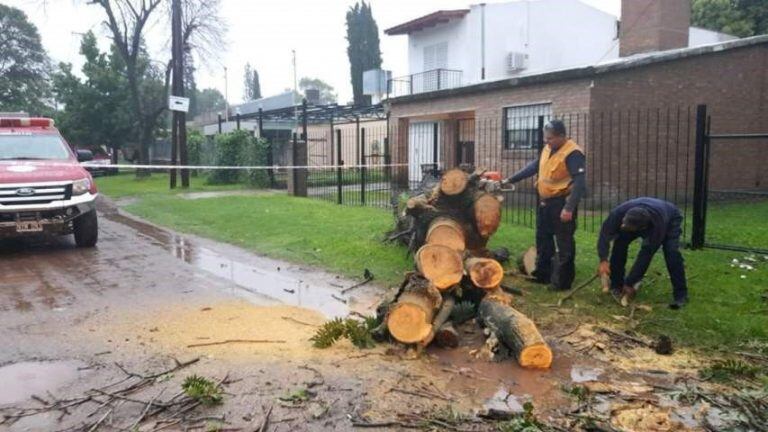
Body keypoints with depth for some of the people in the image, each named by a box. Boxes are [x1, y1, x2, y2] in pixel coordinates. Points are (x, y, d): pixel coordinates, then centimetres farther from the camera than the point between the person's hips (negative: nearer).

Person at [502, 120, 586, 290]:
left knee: (564, 244, 0)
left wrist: (569, 208, -31)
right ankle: (542, 274, 30)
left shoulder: (573, 154, -19)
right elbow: (533, 167, 18)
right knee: (543, 239, 17)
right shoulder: (548, 149, 8)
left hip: (561, 203, -9)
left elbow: (580, 183, -25)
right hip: (544, 202, 9)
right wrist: (510, 180, 13)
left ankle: (562, 281, 7)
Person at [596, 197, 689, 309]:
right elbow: (605, 234, -34)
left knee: (671, 252, -27)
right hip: (636, 221, 3)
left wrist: (630, 283, -36)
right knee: (620, 242, -17)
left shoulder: (657, 225, -46)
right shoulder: (619, 212, -41)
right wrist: (603, 260, -50)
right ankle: (616, 286, -3)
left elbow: (646, 254, -40)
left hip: (670, 220, -3)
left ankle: (680, 294, -12)